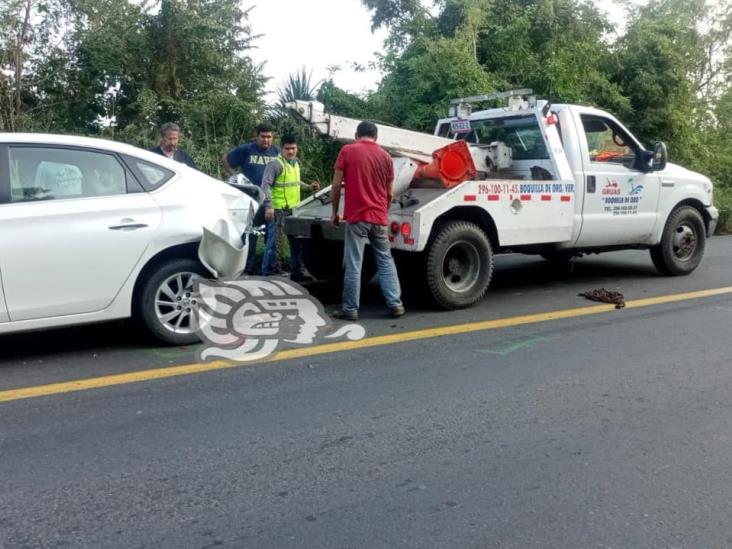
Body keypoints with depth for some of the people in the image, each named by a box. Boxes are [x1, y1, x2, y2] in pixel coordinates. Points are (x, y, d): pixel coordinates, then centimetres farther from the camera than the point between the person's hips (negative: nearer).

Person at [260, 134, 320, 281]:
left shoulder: (296, 163, 15)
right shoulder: (275, 164, -12)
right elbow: (266, 185, -18)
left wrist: (308, 187, 22)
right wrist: (268, 206, -25)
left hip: (294, 209, 8)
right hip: (279, 210, -8)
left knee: (297, 241, 14)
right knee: (274, 242, -5)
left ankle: (297, 272, 24)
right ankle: (269, 273, 3)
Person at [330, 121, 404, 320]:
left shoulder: (347, 151, 0)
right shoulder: (385, 156, 9)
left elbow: (336, 185, -3)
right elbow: (389, 194, 14)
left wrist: (335, 212, 8)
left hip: (356, 216, -3)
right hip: (379, 218, 3)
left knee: (353, 264, 0)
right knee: (385, 261, 13)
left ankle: (350, 309, 3)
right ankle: (395, 304, 12)